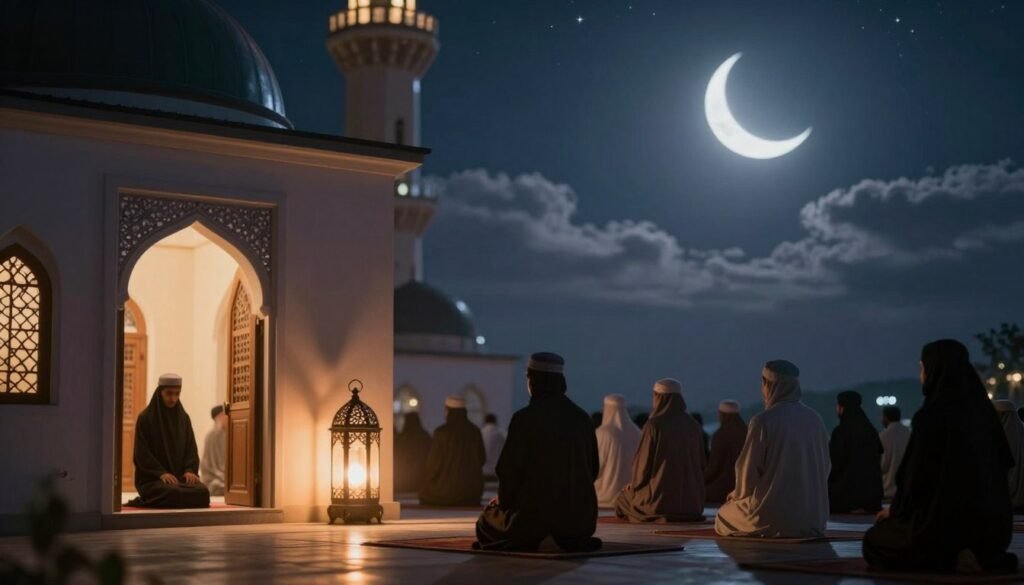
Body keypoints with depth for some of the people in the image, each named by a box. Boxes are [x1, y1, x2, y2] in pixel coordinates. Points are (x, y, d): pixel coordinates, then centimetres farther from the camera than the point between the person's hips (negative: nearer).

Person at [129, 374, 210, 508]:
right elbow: (141, 453, -7)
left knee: (202, 492, -26)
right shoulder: (145, 418, -2)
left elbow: (191, 448, 11)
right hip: (152, 478, -6)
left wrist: (190, 470, -8)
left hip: (180, 475, 6)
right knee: (175, 494, -38)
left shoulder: (183, 418, 13)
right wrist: (161, 473, -19)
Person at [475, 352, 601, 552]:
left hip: (534, 513, -4)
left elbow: (508, 470, -11)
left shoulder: (524, 419, -12)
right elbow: (593, 469, 9)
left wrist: (504, 500, 8)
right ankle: (574, 540, 16)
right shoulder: (582, 418, 1)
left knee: (490, 516, 25)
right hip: (579, 517, 4)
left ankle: (525, 541, 11)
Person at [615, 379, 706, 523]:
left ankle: (658, 515, 0)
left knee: (623, 499, 22)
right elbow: (701, 464, 8)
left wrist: (634, 484, 9)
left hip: (660, 496, -6)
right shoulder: (692, 425, 2)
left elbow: (643, 461, -10)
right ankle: (683, 512, 8)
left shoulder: (654, 425, -13)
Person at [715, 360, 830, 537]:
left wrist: (738, 495, 12)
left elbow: (748, 470, -10)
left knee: (725, 514, 23)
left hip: (773, 516, -6)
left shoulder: (763, 421, -13)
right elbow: (825, 467, 10)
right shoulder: (815, 419, 3)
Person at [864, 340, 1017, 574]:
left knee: (874, 542, 15)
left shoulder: (931, 416, -16)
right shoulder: (982, 411, 4)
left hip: (948, 521, -7)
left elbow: (915, 473, -13)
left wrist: (895, 510, 7)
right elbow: (1003, 464, 14)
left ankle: (953, 560, -7)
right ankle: (986, 558, 6)